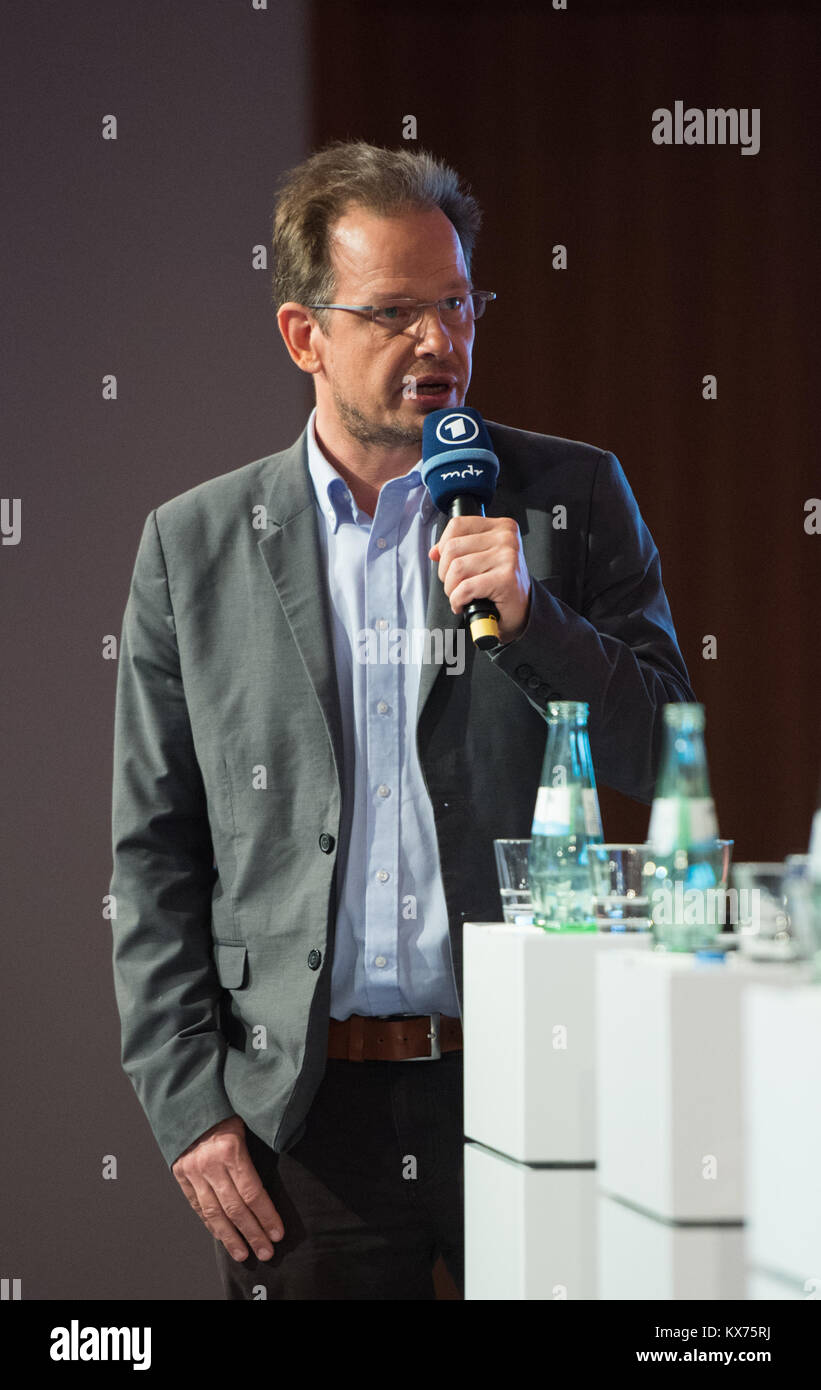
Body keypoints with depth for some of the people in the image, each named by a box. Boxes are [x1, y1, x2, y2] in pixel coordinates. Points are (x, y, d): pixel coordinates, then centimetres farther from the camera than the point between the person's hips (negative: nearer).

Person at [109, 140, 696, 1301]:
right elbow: (154, 854, 6)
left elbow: (663, 762, 5)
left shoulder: (572, 498, 5)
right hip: (304, 1114, 0)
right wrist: (188, 1104, -1)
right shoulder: (194, 545, 6)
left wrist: (532, 616, -11)